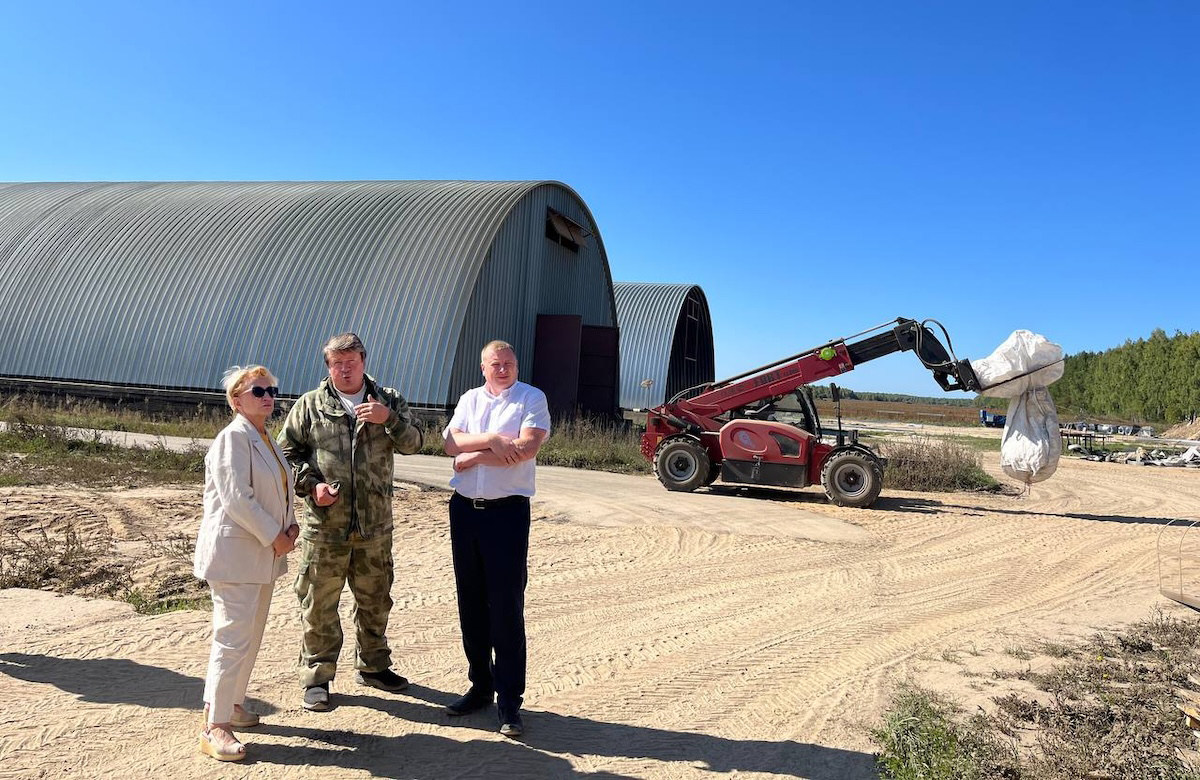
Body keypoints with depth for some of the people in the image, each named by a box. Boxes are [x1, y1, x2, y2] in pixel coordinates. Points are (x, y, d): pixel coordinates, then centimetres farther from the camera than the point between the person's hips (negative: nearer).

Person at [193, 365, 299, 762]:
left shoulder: (266, 439, 14)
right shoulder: (232, 438, -14)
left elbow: (281, 490, 18)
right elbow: (237, 498, -21)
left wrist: (290, 526, 1)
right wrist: (274, 537, -16)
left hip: (262, 552, 9)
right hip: (234, 553, -9)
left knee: (251, 635, 16)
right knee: (233, 638, -7)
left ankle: (230, 703, 30)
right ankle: (214, 727, 2)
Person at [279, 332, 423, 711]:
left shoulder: (388, 401, 6)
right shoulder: (310, 406, 2)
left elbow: (413, 442, -2)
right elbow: (287, 451, 5)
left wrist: (388, 418, -20)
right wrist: (311, 484, -10)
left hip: (375, 524, 2)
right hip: (325, 525, -2)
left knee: (375, 599, 16)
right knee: (319, 603, 5)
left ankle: (373, 665, 34)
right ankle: (317, 677, 20)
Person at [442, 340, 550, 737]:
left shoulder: (532, 398, -1)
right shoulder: (470, 399, 13)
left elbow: (528, 447, -16)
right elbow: (451, 443, -1)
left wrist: (476, 456, -9)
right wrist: (492, 440, -15)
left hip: (507, 511, -5)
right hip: (465, 508, 5)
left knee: (507, 606, -3)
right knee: (471, 602, 12)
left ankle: (509, 701, 5)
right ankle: (480, 685, 26)